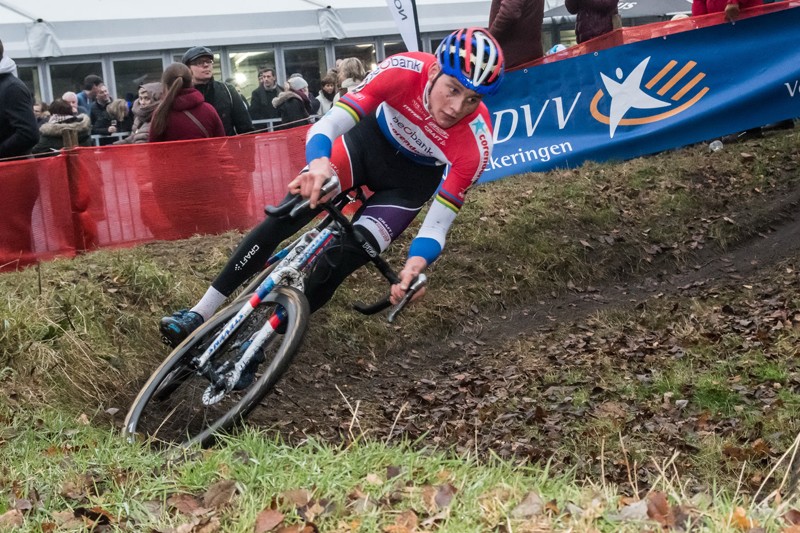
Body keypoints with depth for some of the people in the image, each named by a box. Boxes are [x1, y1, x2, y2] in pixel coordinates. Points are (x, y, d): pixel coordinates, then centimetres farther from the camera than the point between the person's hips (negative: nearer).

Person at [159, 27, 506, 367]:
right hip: (371, 138, 1)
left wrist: (417, 264, -47)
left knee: (339, 262, -16)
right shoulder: (405, 71, -34)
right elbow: (330, 123, -35)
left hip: (412, 176, -1)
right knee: (287, 212, -15)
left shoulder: (476, 144, -33)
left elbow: (439, 222, -26)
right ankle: (201, 314, -3)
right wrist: (318, 164, -57)